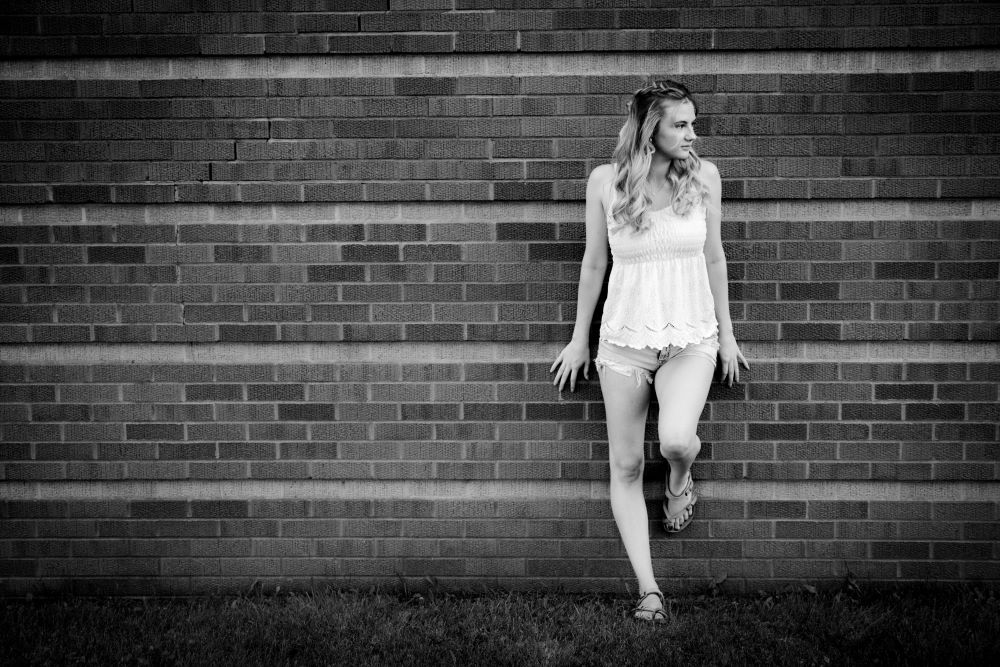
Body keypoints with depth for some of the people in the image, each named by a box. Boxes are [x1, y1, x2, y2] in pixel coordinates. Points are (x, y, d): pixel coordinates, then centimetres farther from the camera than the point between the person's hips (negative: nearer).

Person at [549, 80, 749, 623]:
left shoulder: (704, 176, -3)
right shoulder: (605, 181, -6)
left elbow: (714, 258, 7)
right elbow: (594, 263, 4)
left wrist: (727, 333, 11)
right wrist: (579, 338, 9)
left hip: (691, 338, 0)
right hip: (625, 338, 1)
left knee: (676, 441, -24)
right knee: (626, 466, 2)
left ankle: (680, 481, 15)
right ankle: (648, 589, 13)